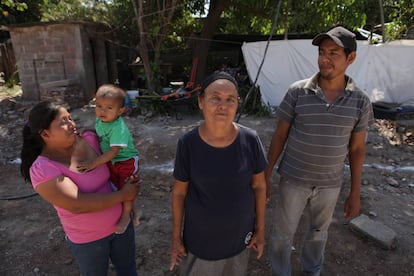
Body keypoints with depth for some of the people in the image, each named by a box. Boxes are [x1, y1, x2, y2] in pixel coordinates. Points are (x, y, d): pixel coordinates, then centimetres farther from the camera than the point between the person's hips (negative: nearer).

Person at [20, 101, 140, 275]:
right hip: (88, 239, -4)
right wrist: (123, 195, -24)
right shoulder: (42, 170, -24)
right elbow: (78, 205, -30)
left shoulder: (89, 140, -11)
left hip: (121, 222, 4)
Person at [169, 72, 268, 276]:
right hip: (199, 237, -1)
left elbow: (259, 186, -4)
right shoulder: (188, 143, -19)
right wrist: (176, 236, -1)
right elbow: (179, 192, -8)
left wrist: (260, 229, 2)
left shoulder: (250, 140, -17)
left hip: (239, 235, 2)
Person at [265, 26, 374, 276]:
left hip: (330, 184, 2)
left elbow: (357, 149, 1)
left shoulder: (360, 102, -7)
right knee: (283, 233, 13)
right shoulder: (297, 92, -13)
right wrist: (266, 174, -3)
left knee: (319, 231, 24)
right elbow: (280, 136, -6)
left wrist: (355, 193, 4)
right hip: (294, 179, -1)